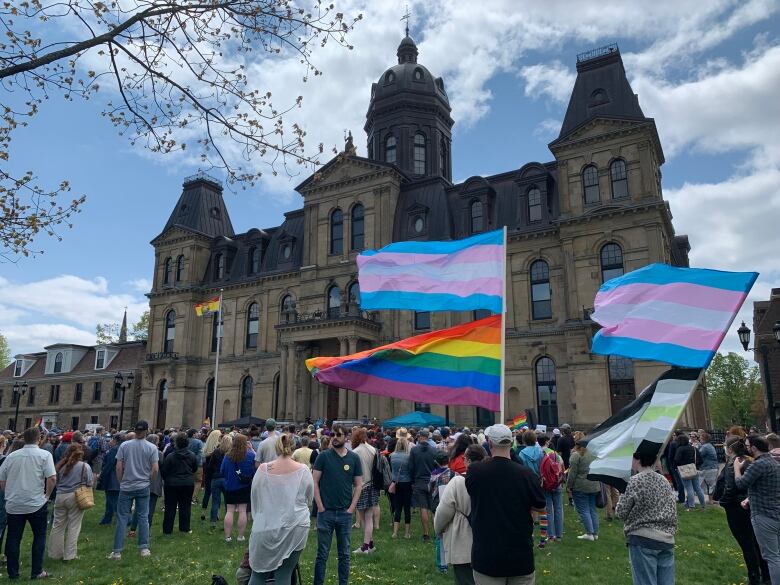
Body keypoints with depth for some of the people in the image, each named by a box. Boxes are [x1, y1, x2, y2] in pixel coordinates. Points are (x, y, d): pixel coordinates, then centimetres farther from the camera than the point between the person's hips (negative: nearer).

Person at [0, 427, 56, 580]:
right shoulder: (44, 455, -8)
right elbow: (52, 479, -16)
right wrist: (47, 495, 0)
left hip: (13, 504, 3)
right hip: (36, 504, -3)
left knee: (13, 539, 12)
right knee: (39, 537, 10)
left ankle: (13, 574, 18)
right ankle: (36, 572, 12)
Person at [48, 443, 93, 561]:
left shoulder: (61, 465, 1)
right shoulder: (84, 466, -9)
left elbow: (56, 481, 12)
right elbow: (89, 484, -7)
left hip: (60, 497, 4)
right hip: (75, 498, -4)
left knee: (58, 525, 15)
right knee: (73, 527, 5)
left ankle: (55, 552, 25)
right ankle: (69, 555, 10)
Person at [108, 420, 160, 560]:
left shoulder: (124, 445, -5)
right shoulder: (152, 447, -7)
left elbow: (119, 467, -5)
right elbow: (155, 469, -9)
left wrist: (121, 482, 9)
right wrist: (149, 481, 8)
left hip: (126, 487, 0)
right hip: (143, 487, 0)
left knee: (122, 518, 7)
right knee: (143, 517, 9)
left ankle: (117, 551, 10)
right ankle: (144, 548, 13)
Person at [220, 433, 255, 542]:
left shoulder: (227, 456, -6)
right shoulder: (250, 455, -11)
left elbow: (222, 472, 4)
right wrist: (251, 448, 9)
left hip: (230, 487, 1)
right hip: (245, 487, -1)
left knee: (229, 511, 7)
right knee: (242, 511, 4)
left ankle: (227, 536, 10)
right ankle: (240, 536, 9)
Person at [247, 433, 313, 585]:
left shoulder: (263, 469, -5)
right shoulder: (303, 470, -6)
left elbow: (254, 499, 7)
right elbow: (309, 500, 7)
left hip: (266, 529, 0)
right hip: (295, 529, 0)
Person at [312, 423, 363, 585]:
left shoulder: (354, 458, 2)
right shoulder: (323, 456, -3)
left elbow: (358, 485, 5)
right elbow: (314, 482, -4)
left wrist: (352, 508, -3)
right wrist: (320, 507, -8)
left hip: (345, 513, 2)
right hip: (325, 512, -2)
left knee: (344, 554, 11)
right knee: (322, 553, 6)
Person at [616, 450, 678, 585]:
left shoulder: (635, 481, -11)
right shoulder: (664, 481, 7)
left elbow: (621, 513, -6)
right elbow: (673, 511, 11)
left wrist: (622, 496, 10)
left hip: (643, 540, -6)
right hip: (667, 540, 6)